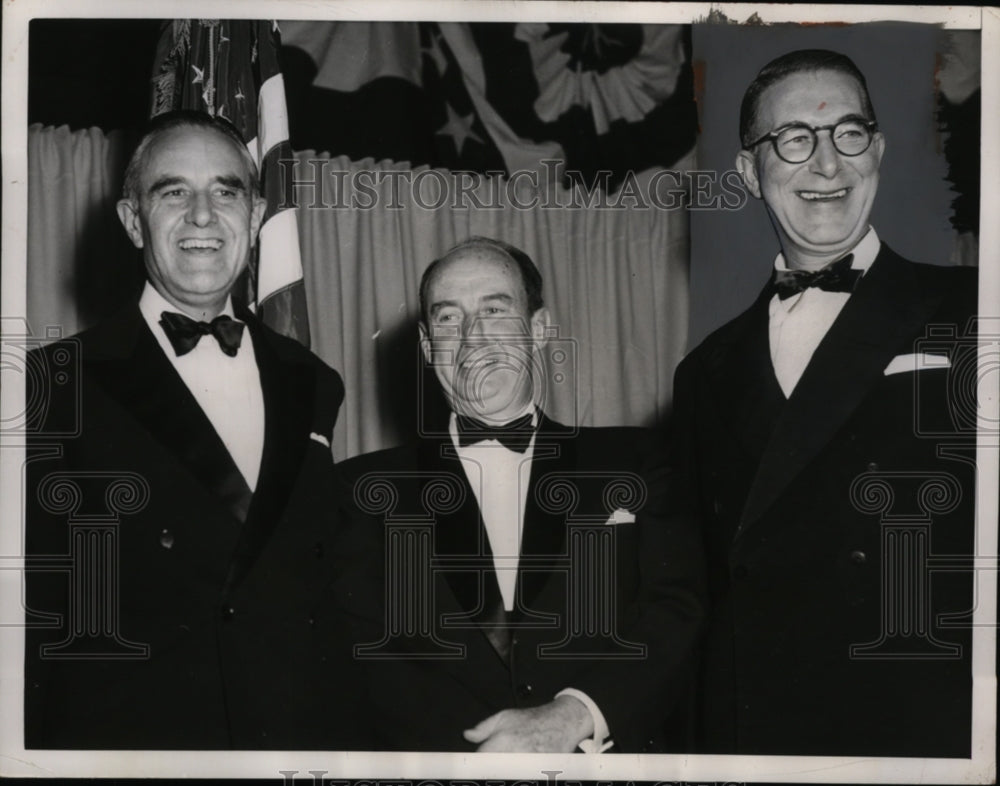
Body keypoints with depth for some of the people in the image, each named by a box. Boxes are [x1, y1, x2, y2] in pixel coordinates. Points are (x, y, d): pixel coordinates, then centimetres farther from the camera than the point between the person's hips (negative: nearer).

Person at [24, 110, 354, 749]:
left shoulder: (315, 387, 7)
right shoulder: (56, 387, -7)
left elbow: (332, 596, 10)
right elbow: (31, 624, -9)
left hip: (303, 745, 4)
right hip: (121, 744, -4)